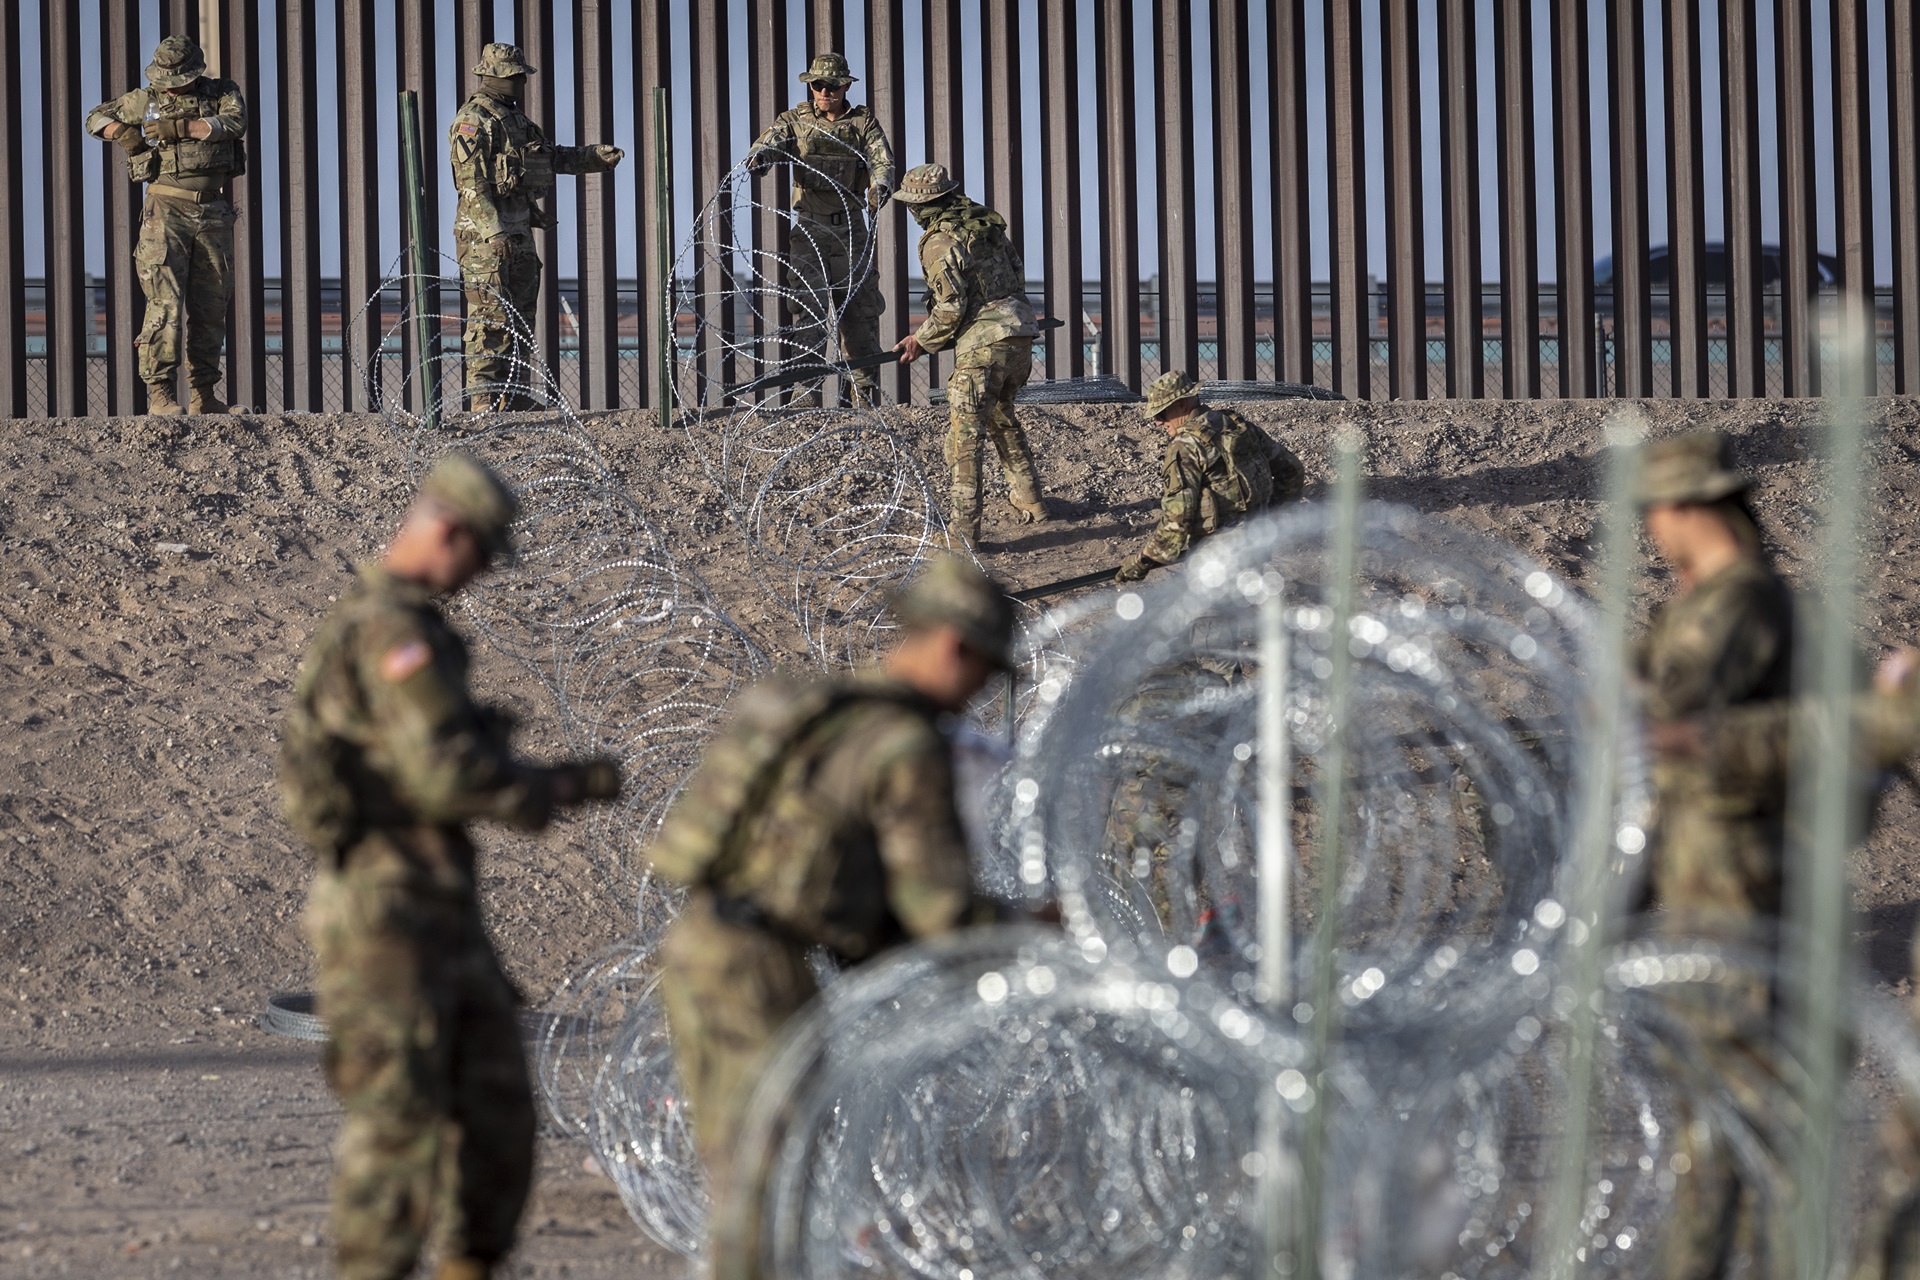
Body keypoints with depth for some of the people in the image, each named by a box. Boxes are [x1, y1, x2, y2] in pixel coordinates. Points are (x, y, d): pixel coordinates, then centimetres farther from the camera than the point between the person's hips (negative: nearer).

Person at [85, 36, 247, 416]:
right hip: (166, 210, -2)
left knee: (210, 308, 5)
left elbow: (234, 122, -15)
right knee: (166, 303, -14)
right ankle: (158, 392, -16)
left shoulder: (222, 93, 6)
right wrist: (123, 133, -3)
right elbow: (97, 117, 18)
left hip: (213, 213, 2)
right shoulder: (145, 100, 8)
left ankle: (203, 395, 13)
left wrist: (180, 128, -19)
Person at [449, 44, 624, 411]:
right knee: (490, 317, -11)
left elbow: (552, 157, 29)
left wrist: (596, 156, 17)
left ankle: (514, 396, 17)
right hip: (486, 235, -10)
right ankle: (483, 399, -11)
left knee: (519, 314, 12)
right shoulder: (473, 121, -11)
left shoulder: (514, 118, 19)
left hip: (518, 230, 10)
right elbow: (470, 181, -18)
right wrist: (494, 231, -26)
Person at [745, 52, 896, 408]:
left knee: (859, 308, 5)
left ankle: (867, 397, 13)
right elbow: (773, 139, -12)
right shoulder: (795, 121, 6)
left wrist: (880, 185, -32)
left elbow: (881, 158, -9)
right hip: (808, 228, -1)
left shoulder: (864, 123, 6)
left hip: (851, 229, 1)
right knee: (807, 307, -12)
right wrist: (760, 155, -37)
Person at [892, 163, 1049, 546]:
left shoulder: (940, 242, -11)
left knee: (964, 433, -8)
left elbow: (950, 307, -14)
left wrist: (921, 341, -1)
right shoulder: (987, 225, 14)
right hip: (1021, 334, 9)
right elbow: (1017, 274, 20)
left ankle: (962, 525, -15)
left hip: (984, 343, -9)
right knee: (1001, 418, 28)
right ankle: (1030, 501, 35)